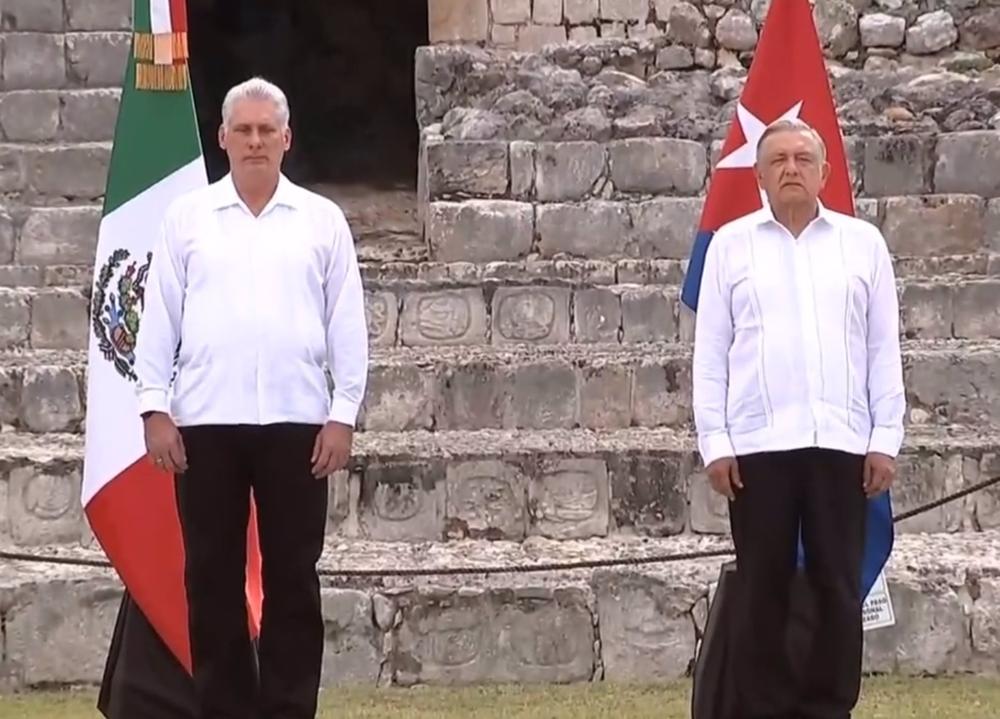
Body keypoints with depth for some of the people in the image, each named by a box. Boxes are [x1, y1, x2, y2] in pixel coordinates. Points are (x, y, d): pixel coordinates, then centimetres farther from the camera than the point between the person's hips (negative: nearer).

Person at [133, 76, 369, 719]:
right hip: (206, 423, 1)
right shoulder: (188, 218, 7)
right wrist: (155, 407, -2)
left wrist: (344, 415, -1)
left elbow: (348, 325, 5)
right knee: (213, 575, 4)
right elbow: (159, 316, 6)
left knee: (293, 576, 3)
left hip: (295, 423, 0)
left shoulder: (322, 221, 6)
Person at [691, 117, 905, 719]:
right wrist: (714, 443, -2)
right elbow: (710, 351, 5)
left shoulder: (863, 242, 10)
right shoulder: (731, 245, 7)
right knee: (763, 588, 2)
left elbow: (884, 348, 8)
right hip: (758, 443, -1)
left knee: (840, 588, 2)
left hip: (842, 442, 1)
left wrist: (886, 438, 2)